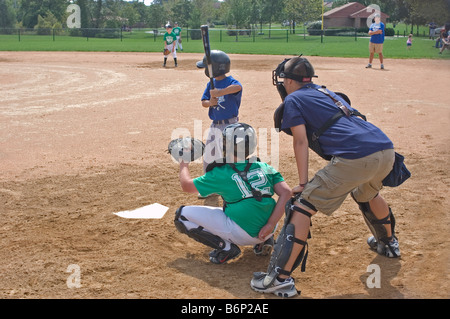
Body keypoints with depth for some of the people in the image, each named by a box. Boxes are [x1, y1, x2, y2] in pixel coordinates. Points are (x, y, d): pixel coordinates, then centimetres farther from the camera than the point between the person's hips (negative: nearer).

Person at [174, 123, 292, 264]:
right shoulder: (265, 168, 4)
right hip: (265, 230, 6)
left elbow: (186, 185, 5)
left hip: (241, 234, -5)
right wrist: (271, 225, -7)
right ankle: (264, 241, 15)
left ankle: (225, 247, -6)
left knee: (183, 214, 4)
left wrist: (184, 163, 23)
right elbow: (286, 192, -6)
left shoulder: (221, 174, -6)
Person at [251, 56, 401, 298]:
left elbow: (301, 142, 2)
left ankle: (281, 279, -8)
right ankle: (388, 243, 59)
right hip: (386, 151, 8)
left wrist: (303, 184, 2)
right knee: (366, 192, 39)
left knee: (302, 205, -3)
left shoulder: (293, 99, 11)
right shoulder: (328, 93, 32)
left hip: (354, 158, -8)